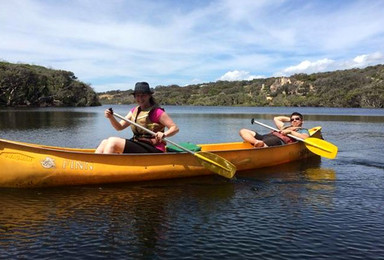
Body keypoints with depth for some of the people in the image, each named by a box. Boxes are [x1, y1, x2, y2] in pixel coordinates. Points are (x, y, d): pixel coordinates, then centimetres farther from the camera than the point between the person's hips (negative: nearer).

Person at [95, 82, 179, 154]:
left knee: (113, 141, -20)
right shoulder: (134, 111, 14)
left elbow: (175, 128, -11)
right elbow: (119, 127, 11)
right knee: (105, 142, -2)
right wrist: (111, 117, -8)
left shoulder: (156, 112, -8)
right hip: (137, 144, 8)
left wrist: (163, 134, -30)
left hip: (152, 150, -8)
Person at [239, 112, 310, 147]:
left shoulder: (303, 130, 20)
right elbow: (276, 118, 52)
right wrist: (290, 119, 47)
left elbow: (305, 138, -3)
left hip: (280, 140, -7)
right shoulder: (286, 127, 39)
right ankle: (257, 142, -36)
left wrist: (290, 132, -4)